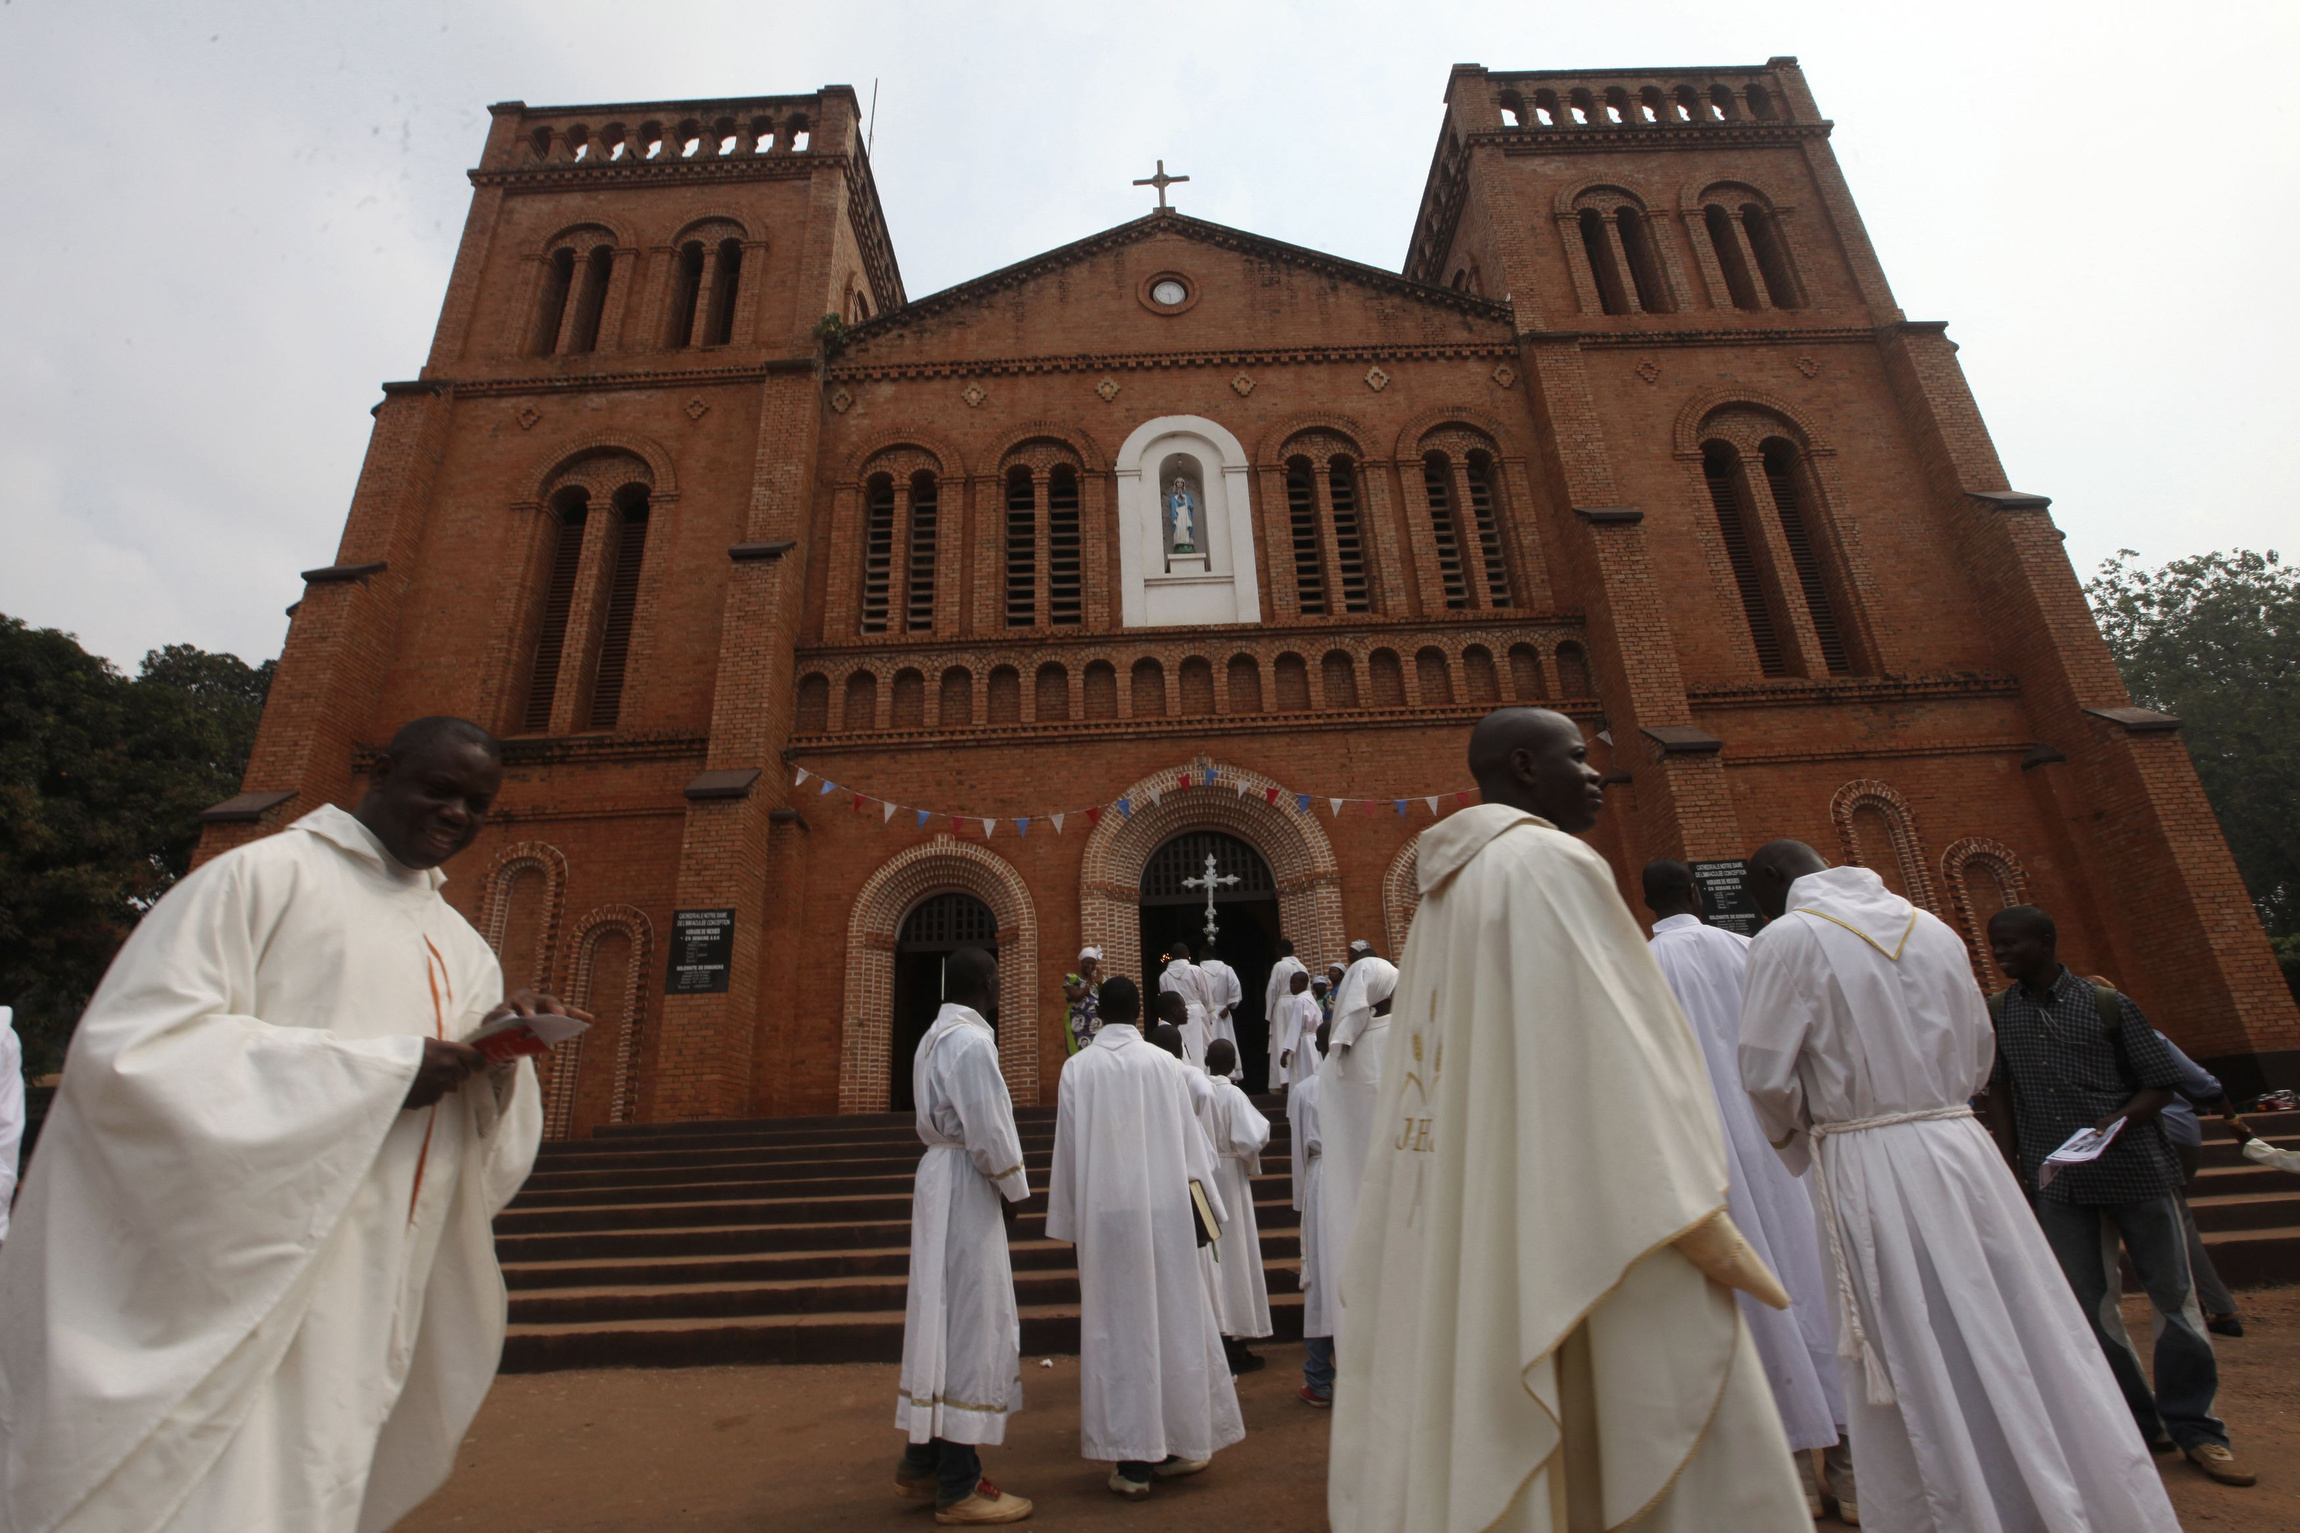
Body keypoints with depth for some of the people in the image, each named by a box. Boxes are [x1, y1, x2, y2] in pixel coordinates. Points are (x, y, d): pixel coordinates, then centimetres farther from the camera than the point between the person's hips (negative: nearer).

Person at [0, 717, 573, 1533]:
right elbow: (129, 1045, -15)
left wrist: (500, 1053, -12)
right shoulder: (265, 875, -5)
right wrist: (381, 1069, -19)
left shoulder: (461, 946, 13)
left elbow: (484, 1144, 11)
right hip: (231, 1275, -6)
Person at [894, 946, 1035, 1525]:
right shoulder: (971, 1041, -19)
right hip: (966, 1190, -10)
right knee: (969, 1325, 1)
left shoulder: (934, 1038, 11)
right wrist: (1015, 1190, -6)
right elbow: (988, 1134, -21)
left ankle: (922, 1464, 30)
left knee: (944, 1320, 18)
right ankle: (959, 1488, 13)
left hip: (940, 1178, 10)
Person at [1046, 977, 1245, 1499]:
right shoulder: (1163, 1064, -3)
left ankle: (1132, 1460, 11)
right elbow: (1189, 1141, 2)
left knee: (1117, 1328, 7)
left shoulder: (1077, 1069, -3)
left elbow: (1067, 1150, 0)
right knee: (1174, 1322, 12)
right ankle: (1179, 1445, 23)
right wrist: (1205, 1206, 12)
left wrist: (1069, 1221, 8)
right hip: (1164, 1211, 1)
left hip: (1104, 1215, 0)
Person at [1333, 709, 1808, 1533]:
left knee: (1493, 1466, 14)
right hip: (1580, 1209, -9)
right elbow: (1610, 1043, -18)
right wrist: (1695, 1218, -14)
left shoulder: (1445, 889, 15)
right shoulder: (1550, 863, -10)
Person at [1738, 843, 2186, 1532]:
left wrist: (1799, 1143, 7)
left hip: (1867, 1169, -6)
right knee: (2031, 1352, 15)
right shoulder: (1934, 928, 9)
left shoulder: (1786, 940, -10)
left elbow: (1766, 1076, -12)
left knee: (1919, 1390, 5)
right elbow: (1978, 1057, 17)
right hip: (1963, 1149, 6)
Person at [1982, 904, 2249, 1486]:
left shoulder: (2108, 1005, -5)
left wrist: (2119, 1122, -18)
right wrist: (2017, 1156, 4)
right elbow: (1998, 1089, 11)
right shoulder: (1996, 1013, 2)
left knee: (2174, 1295, 6)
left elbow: (2161, 1082, -1)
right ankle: (2136, 1423, 23)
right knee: (2090, 1305, 7)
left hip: (2135, 1169, -2)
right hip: (2058, 1182, 2)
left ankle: (2194, 1427, 23)